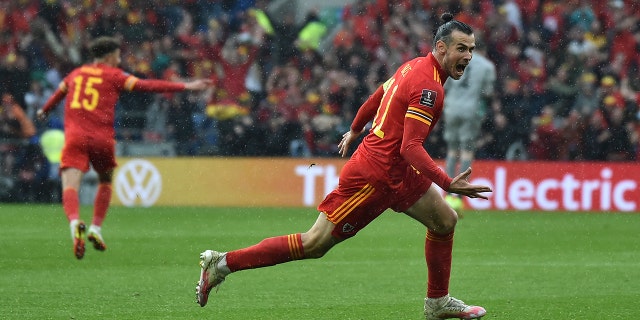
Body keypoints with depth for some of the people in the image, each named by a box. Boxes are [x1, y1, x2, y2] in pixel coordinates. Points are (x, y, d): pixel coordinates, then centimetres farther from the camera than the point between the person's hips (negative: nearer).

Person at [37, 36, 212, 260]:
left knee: (70, 185, -14)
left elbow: (58, 93, 41)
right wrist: (185, 86, 1)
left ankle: (75, 222, -42)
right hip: (102, 138, -1)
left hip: (75, 136, 1)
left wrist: (44, 111, 63)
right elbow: (147, 86, 1)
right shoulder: (114, 76, 10)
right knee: (105, 181, 24)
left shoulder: (76, 73, 22)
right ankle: (96, 229, 17)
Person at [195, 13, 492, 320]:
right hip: (375, 175, -10)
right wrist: (448, 184, -31)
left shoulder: (413, 66, 8)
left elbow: (377, 96, 23)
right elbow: (410, 147, -28)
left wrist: (355, 130, 38)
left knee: (445, 220, 14)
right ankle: (222, 263, -1)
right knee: (315, 243, -5)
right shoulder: (428, 87, -22)